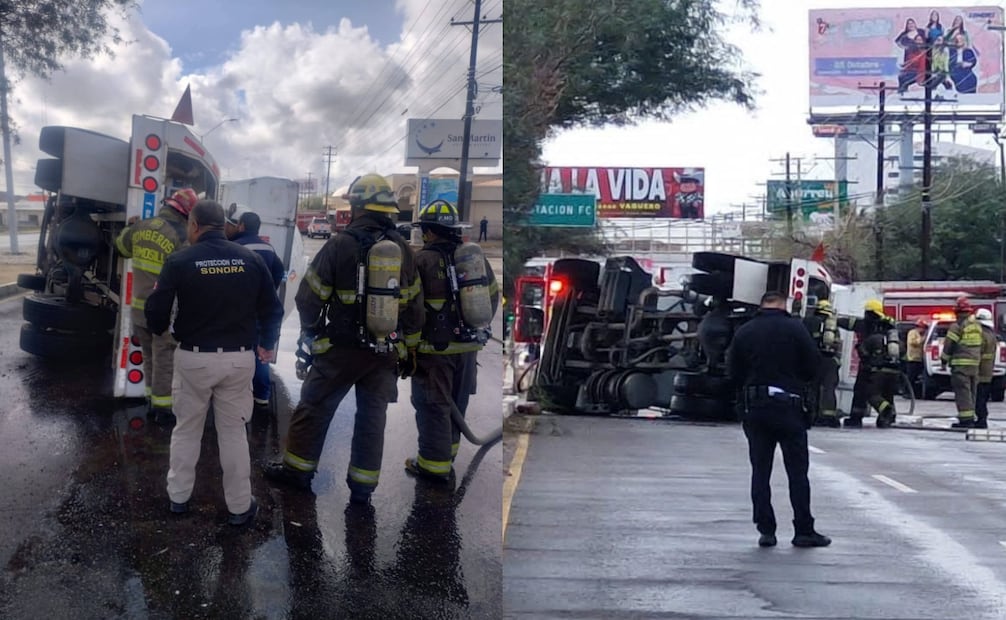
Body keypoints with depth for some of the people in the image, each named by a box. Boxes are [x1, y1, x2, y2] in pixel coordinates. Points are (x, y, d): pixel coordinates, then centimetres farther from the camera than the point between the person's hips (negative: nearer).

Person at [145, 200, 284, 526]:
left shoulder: (180, 261, -9)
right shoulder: (251, 259, 0)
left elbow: (157, 311, -9)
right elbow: (272, 309, 6)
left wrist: (160, 329, 16)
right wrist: (267, 344, 24)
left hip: (194, 357, -2)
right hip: (239, 358, 2)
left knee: (187, 428, 17)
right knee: (233, 431, 12)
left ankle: (179, 497, 27)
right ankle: (240, 506, 16)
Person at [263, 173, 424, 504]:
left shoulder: (340, 244, -12)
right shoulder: (403, 249, 3)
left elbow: (310, 296, -8)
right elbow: (414, 304, 8)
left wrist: (311, 332, 9)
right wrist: (410, 349, 17)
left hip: (342, 349, -4)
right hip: (386, 352, 4)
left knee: (314, 406, 12)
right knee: (373, 416, 10)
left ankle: (297, 470, 21)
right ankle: (362, 488, 14)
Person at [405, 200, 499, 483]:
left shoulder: (422, 260, -15)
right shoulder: (475, 258, 5)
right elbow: (493, 297, 14)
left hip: (434, 347, -6)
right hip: (468, 345, 6)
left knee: (432, 405, 2)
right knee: (457, 401, 20)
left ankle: (434, 464, 5)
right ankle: (449, 448, 36)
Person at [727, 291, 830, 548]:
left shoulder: (744, 332, 4)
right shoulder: (795, 328, -4)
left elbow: (734, 372, 5)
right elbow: (813, 367, -3)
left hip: (754, 408, 3)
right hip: (788, 406, -3)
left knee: (760, 471, 7)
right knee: (797, 471, 3)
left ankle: (766, 530, 5)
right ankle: (804, 531, 4)